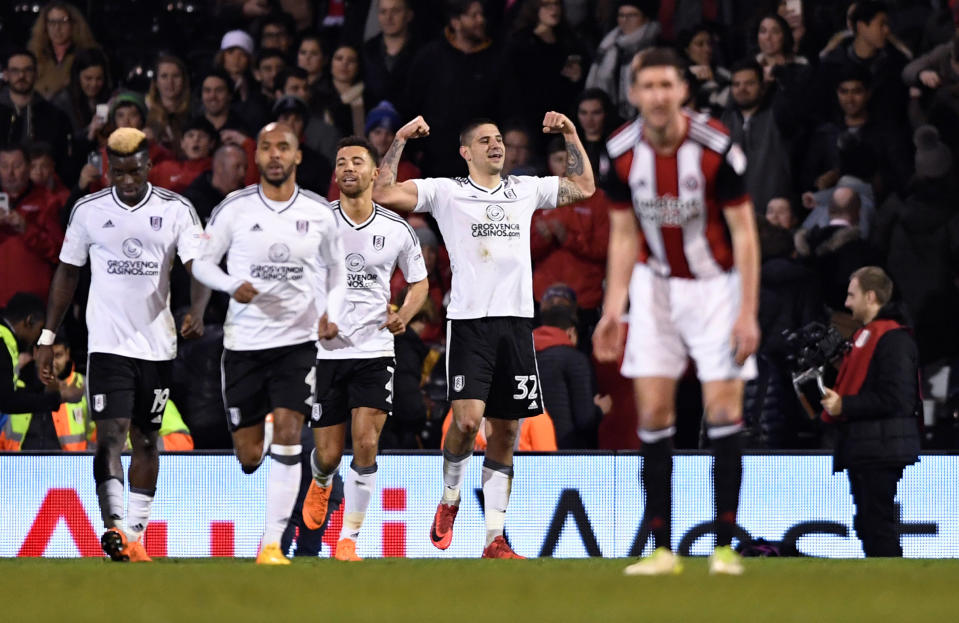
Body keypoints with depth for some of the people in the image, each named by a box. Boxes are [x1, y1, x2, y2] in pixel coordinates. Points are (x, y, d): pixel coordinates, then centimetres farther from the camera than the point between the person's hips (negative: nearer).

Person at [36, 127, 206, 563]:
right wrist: (47, 338, 7)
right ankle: (114, 526, -29)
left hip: (157, 343, 2)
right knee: (110, 433, -16)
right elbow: (67, 274, 9)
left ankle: (135, 534, 17)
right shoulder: (89, 211, 2)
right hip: (107, 342, -2)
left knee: (146, 440, 9)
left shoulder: (176, 211, 0)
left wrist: (197, 312, -28)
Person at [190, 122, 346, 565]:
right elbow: (202, 262, 4)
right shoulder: (234, 208, -3)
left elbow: (336, 270, 15)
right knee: (249, 455, 2)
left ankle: (272, 544, -11)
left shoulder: (319, 213, 2)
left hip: (297, 341, 0)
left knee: (287, 436, -15)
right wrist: (233, 286, -16)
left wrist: (331, 313, -4)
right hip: (244, 341, 0)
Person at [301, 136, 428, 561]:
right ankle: (320, 484, 43)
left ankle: (349, 539, -4)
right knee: (329, 454, 4)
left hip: (375, 350, 0)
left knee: (366, 443, -16)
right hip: (325, 350, 0)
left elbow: (419, 282, 15)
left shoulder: (397, 230, 1)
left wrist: (405, 314, -5)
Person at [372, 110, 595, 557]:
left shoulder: (526, 190, 16)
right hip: (469, 320, -4)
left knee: (506, 431, 3)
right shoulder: (446, 192, 4)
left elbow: (584, 187, 26)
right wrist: (400, 140, -6)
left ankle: (494, 540, 7)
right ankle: (449, 499, 10)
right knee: (468, 418, -19)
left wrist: (571, 135, 18)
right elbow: (384, 194, -4)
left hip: (517, 322, 4)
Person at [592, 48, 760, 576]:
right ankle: (662, 549, -1)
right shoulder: (622, 152, -9)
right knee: (653, 413, -5)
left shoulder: (716, 148, -19)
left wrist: (747, 312, -18)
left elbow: (744, 233, -13)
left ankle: (725, 547, -2)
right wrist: (613, 308, -5)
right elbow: (624, 235, 2)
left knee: (723, 410, -9)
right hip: (656, 284, 3)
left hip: (717, 284, -3)